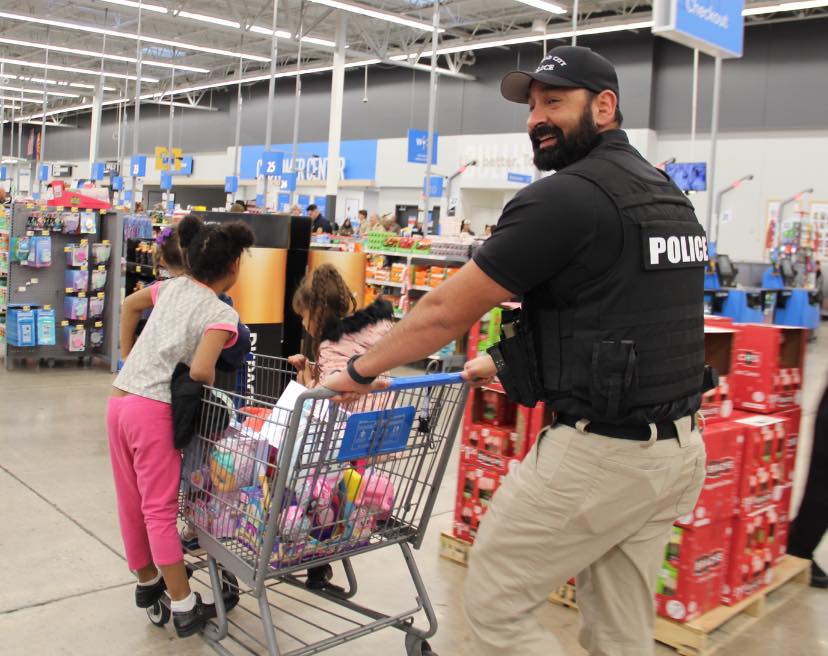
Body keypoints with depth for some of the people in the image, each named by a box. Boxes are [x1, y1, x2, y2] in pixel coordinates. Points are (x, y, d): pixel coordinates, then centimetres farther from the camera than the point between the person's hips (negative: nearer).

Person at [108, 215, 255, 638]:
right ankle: (184, 607, 6)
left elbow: (129, 305, 28)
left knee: (131, 502, 17)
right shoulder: (222, 314, -11)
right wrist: (212, 392, -3)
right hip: (153, 411, -7)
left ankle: (147, 581, 36)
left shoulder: (173, 287, 11)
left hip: (118, 400, 7)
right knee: (160, 509, -2)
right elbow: (200, 370, -23)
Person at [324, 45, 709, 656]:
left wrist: (361, 371, 2)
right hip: (677, 448, 9)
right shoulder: (667, 194, 13)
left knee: (496, 604, 8)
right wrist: (510, 361, 24)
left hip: (597, 453, -9)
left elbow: (447, 311, -12)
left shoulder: (565, 197, -16)